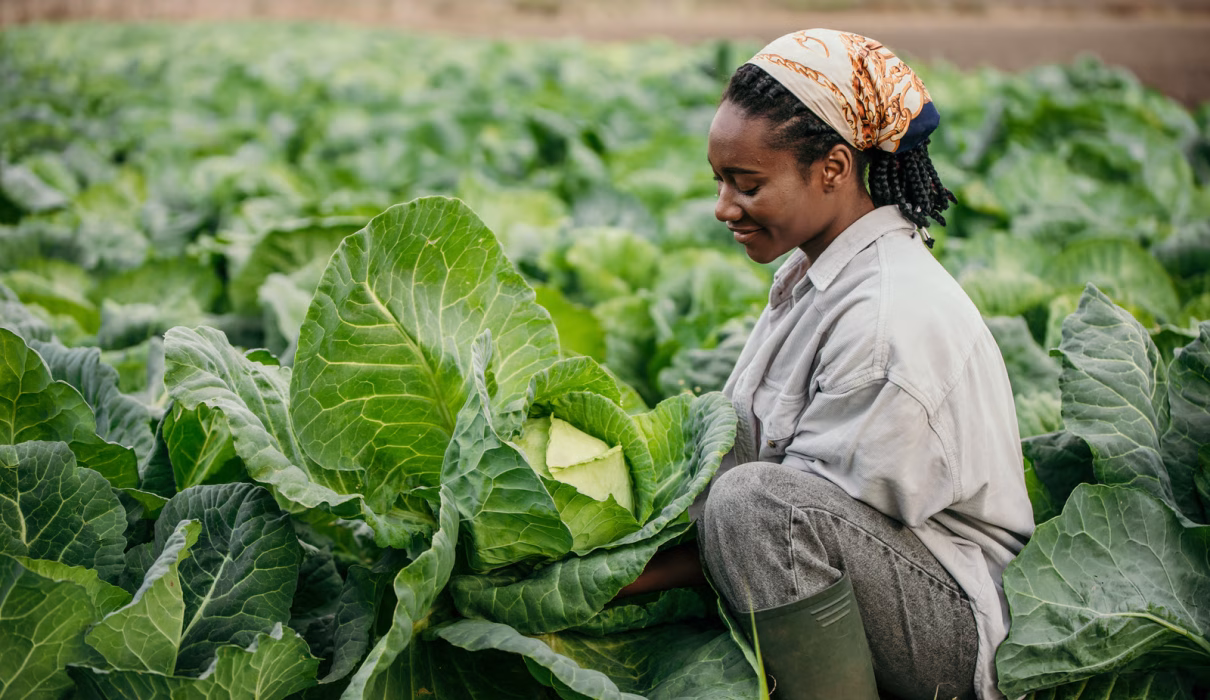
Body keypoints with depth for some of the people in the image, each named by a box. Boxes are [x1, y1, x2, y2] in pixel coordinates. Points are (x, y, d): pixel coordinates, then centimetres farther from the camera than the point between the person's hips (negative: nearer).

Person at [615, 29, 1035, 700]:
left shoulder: (891, 319, -24)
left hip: (955, 628, -10)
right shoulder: (811, 268, 6)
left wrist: (646, 573, -19)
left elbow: (801, 513, -22)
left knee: (755, 498, -34)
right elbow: (751, 440, 12)